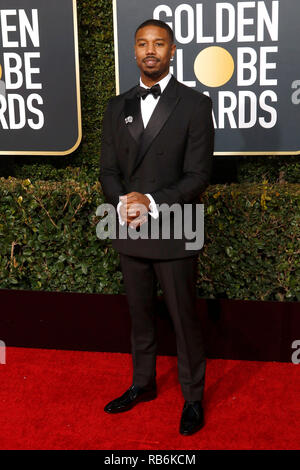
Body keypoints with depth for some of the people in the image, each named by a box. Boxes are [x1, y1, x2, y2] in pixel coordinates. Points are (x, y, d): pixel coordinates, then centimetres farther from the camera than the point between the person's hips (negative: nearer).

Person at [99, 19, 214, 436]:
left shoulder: (195, 105, -5)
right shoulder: (118, 107, 9)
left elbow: (198, 176, -10)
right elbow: (109, 170, 7)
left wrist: (153, 202, -21)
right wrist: (123, 203, -13)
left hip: (173, 234, -4)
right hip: (130, 232, 5)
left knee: (185, 320, 7)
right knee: (140, 315, 18)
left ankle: (193, 398, 26)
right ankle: (143, 384, 37)